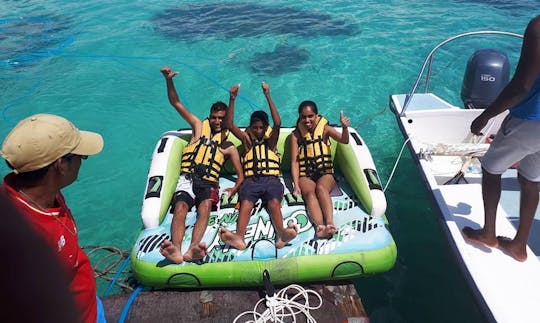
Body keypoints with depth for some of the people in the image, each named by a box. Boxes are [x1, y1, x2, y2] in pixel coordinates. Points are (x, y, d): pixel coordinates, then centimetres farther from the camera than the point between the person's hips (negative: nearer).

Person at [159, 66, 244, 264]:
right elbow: (176, 103, 19)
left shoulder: (229, 147, 22)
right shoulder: (199, 127, 24)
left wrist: (233, 190, -5)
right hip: (187, 178, 0)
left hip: (209, 183, 0)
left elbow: (240, 175, 16)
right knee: (181, 206, -31)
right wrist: (169, 80, 5)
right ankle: (176, 249, -55)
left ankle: (192, 249, -57)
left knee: (205, 206, -34)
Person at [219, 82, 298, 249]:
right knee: (246, 203, -30)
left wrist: (268, 96, -3)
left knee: (274, 203, -30)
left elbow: (278, 123, 2)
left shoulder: (271, 141, 21)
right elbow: (229, 125, 11)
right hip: (251, 179, 0)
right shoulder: (247, 140, 24)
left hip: (271, 179, 0)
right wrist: (232, 99, 1)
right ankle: (239, 237, -52)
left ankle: (281, 234, -53)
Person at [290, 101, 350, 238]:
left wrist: (344, 128, -35)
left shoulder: (325, 129, 5)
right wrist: (296, 185, -12)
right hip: (305, 176, 0)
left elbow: (344, 140, -12)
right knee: (310, 192, -31)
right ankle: (320, 226, -53)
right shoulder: (296, 135, 6)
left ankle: (330, 223, -51)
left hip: (325, 173, 0)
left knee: (321, 188, -33)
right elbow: (294, 161, 0)